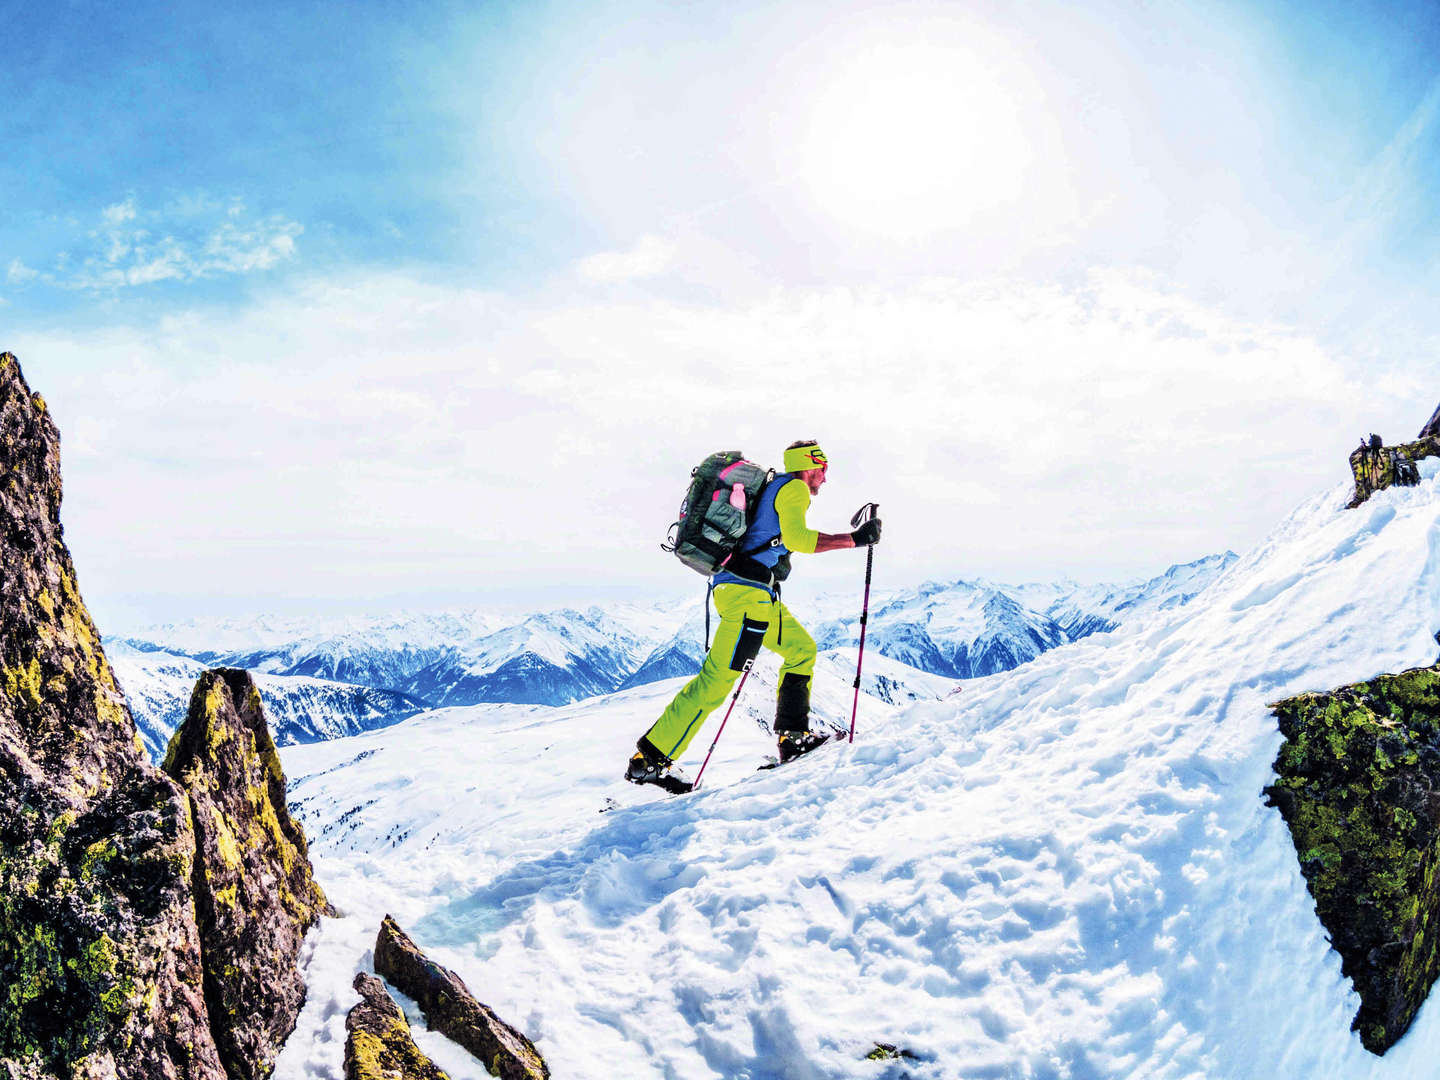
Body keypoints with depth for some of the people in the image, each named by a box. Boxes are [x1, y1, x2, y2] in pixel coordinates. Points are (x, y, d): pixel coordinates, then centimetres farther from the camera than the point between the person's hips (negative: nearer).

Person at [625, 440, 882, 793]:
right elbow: (796, 537, -19)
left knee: (802, 648, 18)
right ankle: (650, 759, -11)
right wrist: (855, 539, -18)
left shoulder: (772, 487, 26)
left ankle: (793, 737, 14)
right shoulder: (795, 488, -2)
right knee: (719, 678, -12)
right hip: (749, 592, -11)